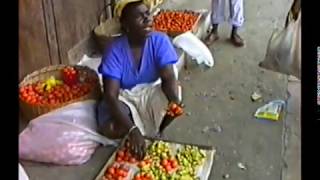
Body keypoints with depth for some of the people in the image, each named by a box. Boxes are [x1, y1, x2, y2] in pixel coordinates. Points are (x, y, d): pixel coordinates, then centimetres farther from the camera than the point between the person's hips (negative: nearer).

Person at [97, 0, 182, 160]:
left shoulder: (160, 41, -17)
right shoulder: (115, 50, -24)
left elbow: (168, 77, -23)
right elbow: (111, 95, -30)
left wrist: (174, 100, -46)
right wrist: (132, 130, -42)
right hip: (123, 98, -1)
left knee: (174, 107, -29)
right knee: (111, 130, -30)